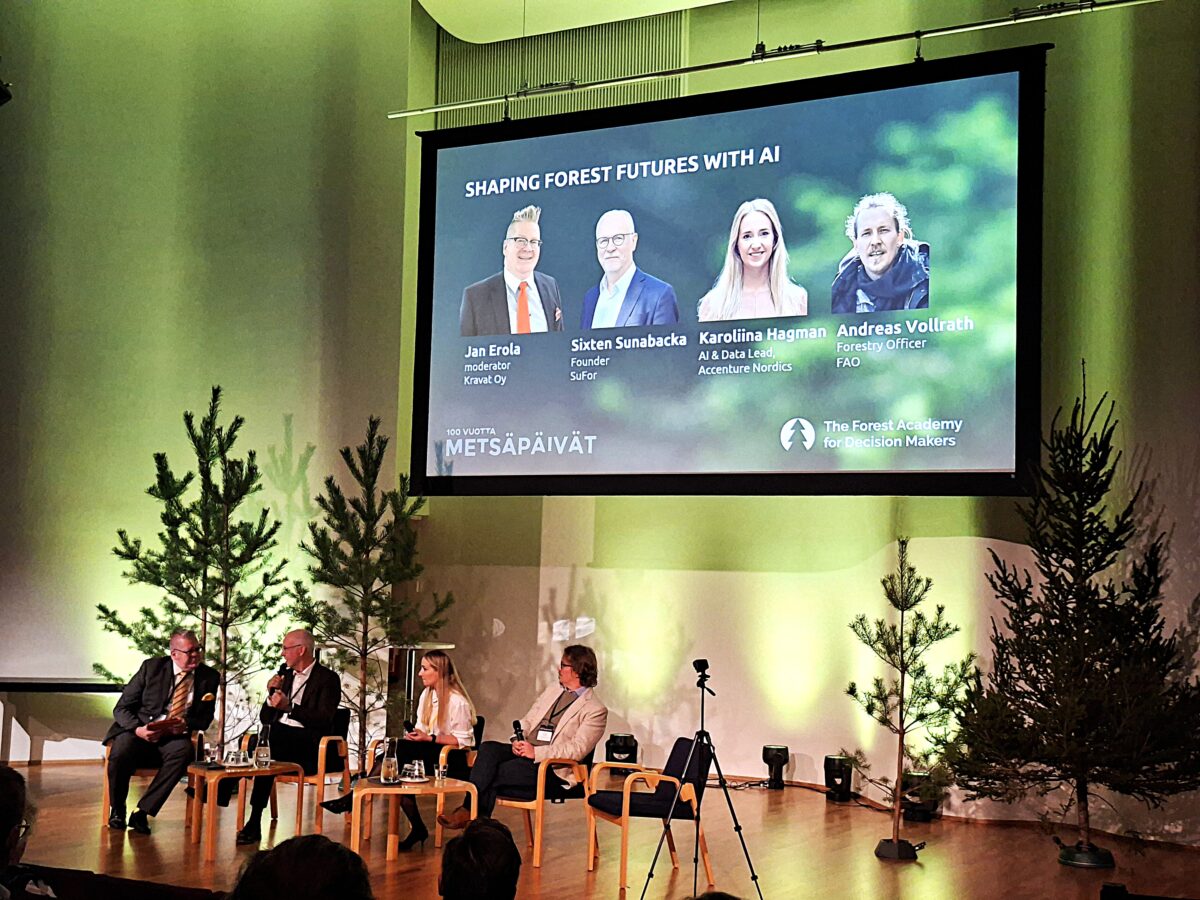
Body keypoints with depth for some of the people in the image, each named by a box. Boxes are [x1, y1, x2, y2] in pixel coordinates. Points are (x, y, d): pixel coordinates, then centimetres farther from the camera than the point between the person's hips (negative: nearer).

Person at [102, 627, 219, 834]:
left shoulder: (209, 677, 5)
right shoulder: (152, 667, 1)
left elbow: (205, 718, 10)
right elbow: (121, 708, 1)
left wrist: (186, 724, -13)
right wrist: (138, 729, -19)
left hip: (174, 739, 1)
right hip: (139, 733, -1)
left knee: (184, 750, -35)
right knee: (121, 750, -34)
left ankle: (142, 811, -26)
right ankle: (117, 810, -6)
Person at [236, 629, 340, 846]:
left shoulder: (328, 679, 0)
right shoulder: (287, 676, 20)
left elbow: (324, 721, -14)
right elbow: (265, 719, 22)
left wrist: (289, 707, -21)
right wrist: (271, 695, 3)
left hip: (308, 747, -6)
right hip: (278, 738, 6)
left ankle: (254, 824, -27)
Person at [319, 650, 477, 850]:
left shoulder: (457, 701, -12)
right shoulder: (426, 694, 12)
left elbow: (463, 740, -13)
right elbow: (423, 728, 15)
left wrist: (430, 738, -18)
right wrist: (416, 735, -8)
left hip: (452, 759, -7)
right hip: (427, 753, 7)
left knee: (399, 749, -27)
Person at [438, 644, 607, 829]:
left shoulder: (596, 710, -5)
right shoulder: (552, 691, 19)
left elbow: (577, 750, -15)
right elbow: (527, 721, 20)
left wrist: (536, 752, -21)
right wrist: (518, 742, -2)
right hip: (526, 751, 7)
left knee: (498, 772, -26)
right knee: (488, 748, -21)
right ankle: (469, 808, -29)